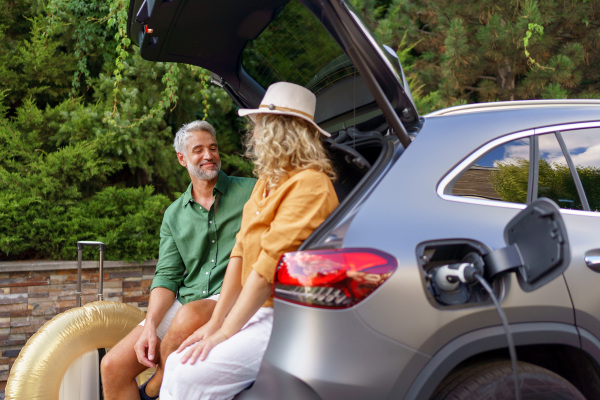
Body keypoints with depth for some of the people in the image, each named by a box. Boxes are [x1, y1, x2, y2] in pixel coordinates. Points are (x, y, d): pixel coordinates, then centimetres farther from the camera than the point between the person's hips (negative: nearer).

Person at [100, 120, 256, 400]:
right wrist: (150, 326, -9)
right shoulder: (174, 215, 14)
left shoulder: (250, 192, 3)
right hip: (185, 303, 5)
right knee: (113, 366, -10)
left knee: (190, 316, -36)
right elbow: (167, 276, 8)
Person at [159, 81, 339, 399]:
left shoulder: (309, 185, -15)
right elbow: (241, 252, 10)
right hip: (258, 311, 8)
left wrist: (225, 333, -17)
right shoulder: (266, 183, 16)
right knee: (176, 363, -4)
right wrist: (215, 321, 2)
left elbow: (271, 264, -19)